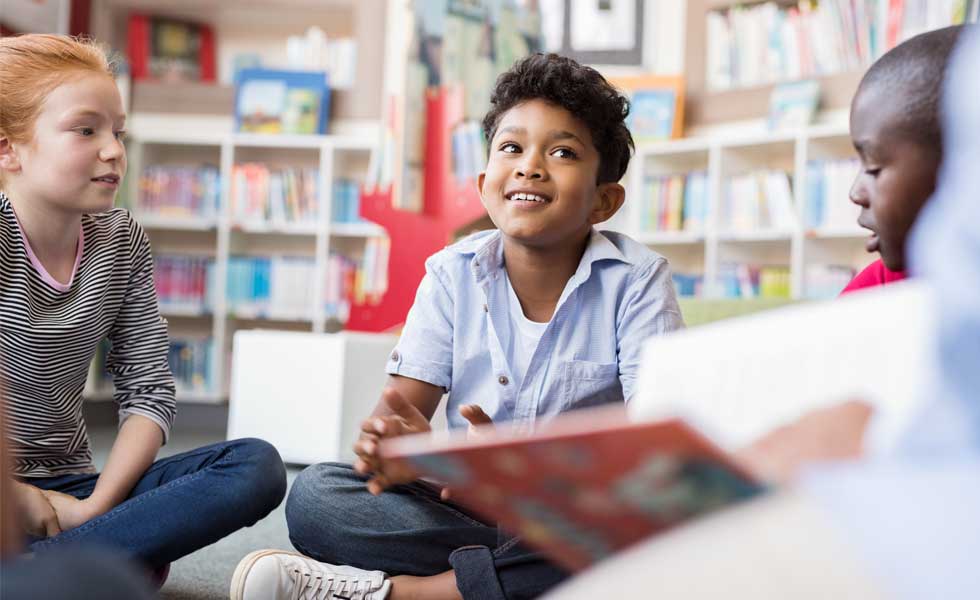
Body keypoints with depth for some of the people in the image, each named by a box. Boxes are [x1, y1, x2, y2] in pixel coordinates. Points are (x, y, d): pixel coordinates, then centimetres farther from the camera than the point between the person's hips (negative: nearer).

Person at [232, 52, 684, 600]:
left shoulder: (636, 280, -8)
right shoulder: (453, 274, 1)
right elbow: (404, 402, -5)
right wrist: (396, 442, -32)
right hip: (466, 506, 2)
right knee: (314, 494, -17)